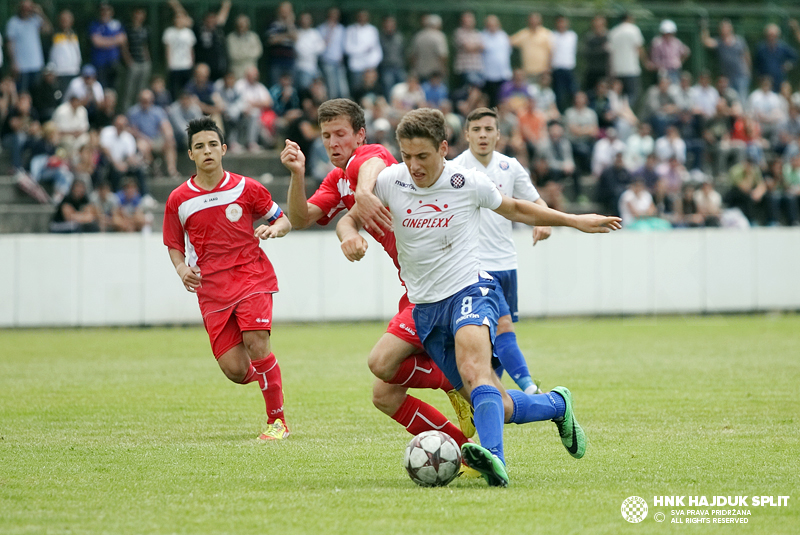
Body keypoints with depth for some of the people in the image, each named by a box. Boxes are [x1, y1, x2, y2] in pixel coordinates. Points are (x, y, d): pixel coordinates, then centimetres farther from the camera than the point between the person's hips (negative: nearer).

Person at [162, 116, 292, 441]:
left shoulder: (246, 188, -1)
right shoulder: (178, 200, 2)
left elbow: (283, 219, 10)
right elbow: (174, 245, 14)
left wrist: (274, 228, -13)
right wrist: (181, 269, -6)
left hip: (251, 277, -1)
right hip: (211, 289, 1)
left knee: (256, 343, -22)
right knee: (235, 371, -7)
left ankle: (277, 420, -6)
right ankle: (266, 373, 32)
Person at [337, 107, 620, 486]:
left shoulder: (468, 182, -5)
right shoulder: (389, 182, -3)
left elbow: (514, 210, 14)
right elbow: (349, 219, 10)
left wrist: (575, 221, 16)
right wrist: (350, 236, -15)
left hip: (468, 290, -3)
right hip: (424, 308, 3)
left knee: (473, 367, -35)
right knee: (497, 406, 0)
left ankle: (492, 458, -55)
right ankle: (557, 405, 29)